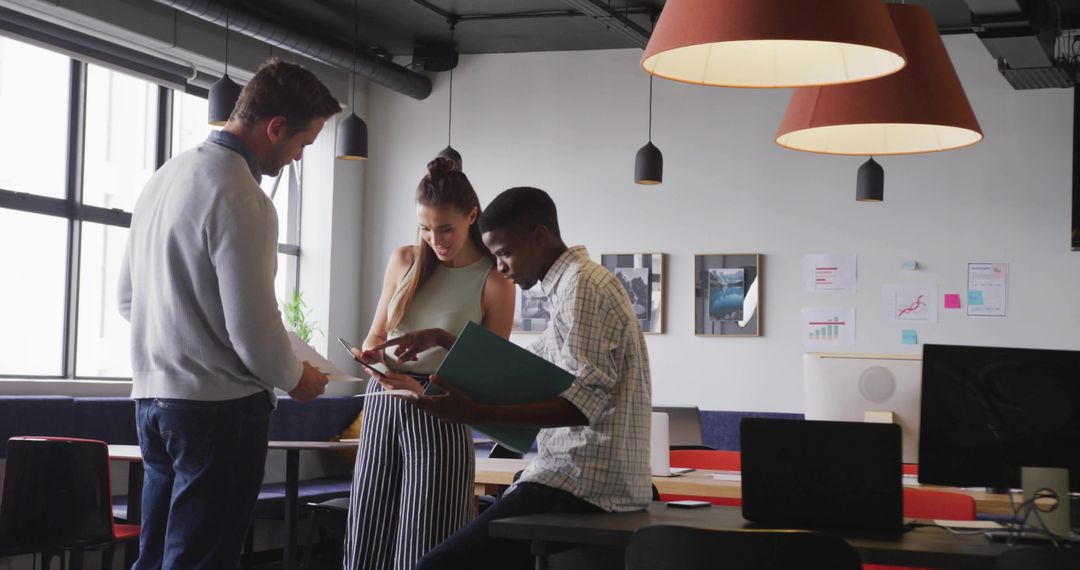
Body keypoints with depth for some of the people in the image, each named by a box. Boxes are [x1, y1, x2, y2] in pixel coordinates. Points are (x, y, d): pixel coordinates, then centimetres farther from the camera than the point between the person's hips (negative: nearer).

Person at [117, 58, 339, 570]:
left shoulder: (165, 176, 10)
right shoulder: (240, 198, -18)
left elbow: (127, 298, 18)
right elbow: (253, 329, -20)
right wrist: (296, 379, -1)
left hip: (153, 396, 9)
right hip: (218, 408, -9)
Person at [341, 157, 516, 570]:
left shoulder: (493, 282, -6)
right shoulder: (404, 262, 7)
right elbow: (373, 340, 14)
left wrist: (427, 392, -21)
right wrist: (376, 358, -10)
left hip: (439, 417, -4)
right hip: (382, 408, 4)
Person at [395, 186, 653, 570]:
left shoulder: (582, 285, -13)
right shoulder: (574, 284, 19)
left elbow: (582, 404, -22)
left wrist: (475, 414, -28)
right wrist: (443, 340, 23)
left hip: (583, 484, -11)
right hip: (591, 479, 11)